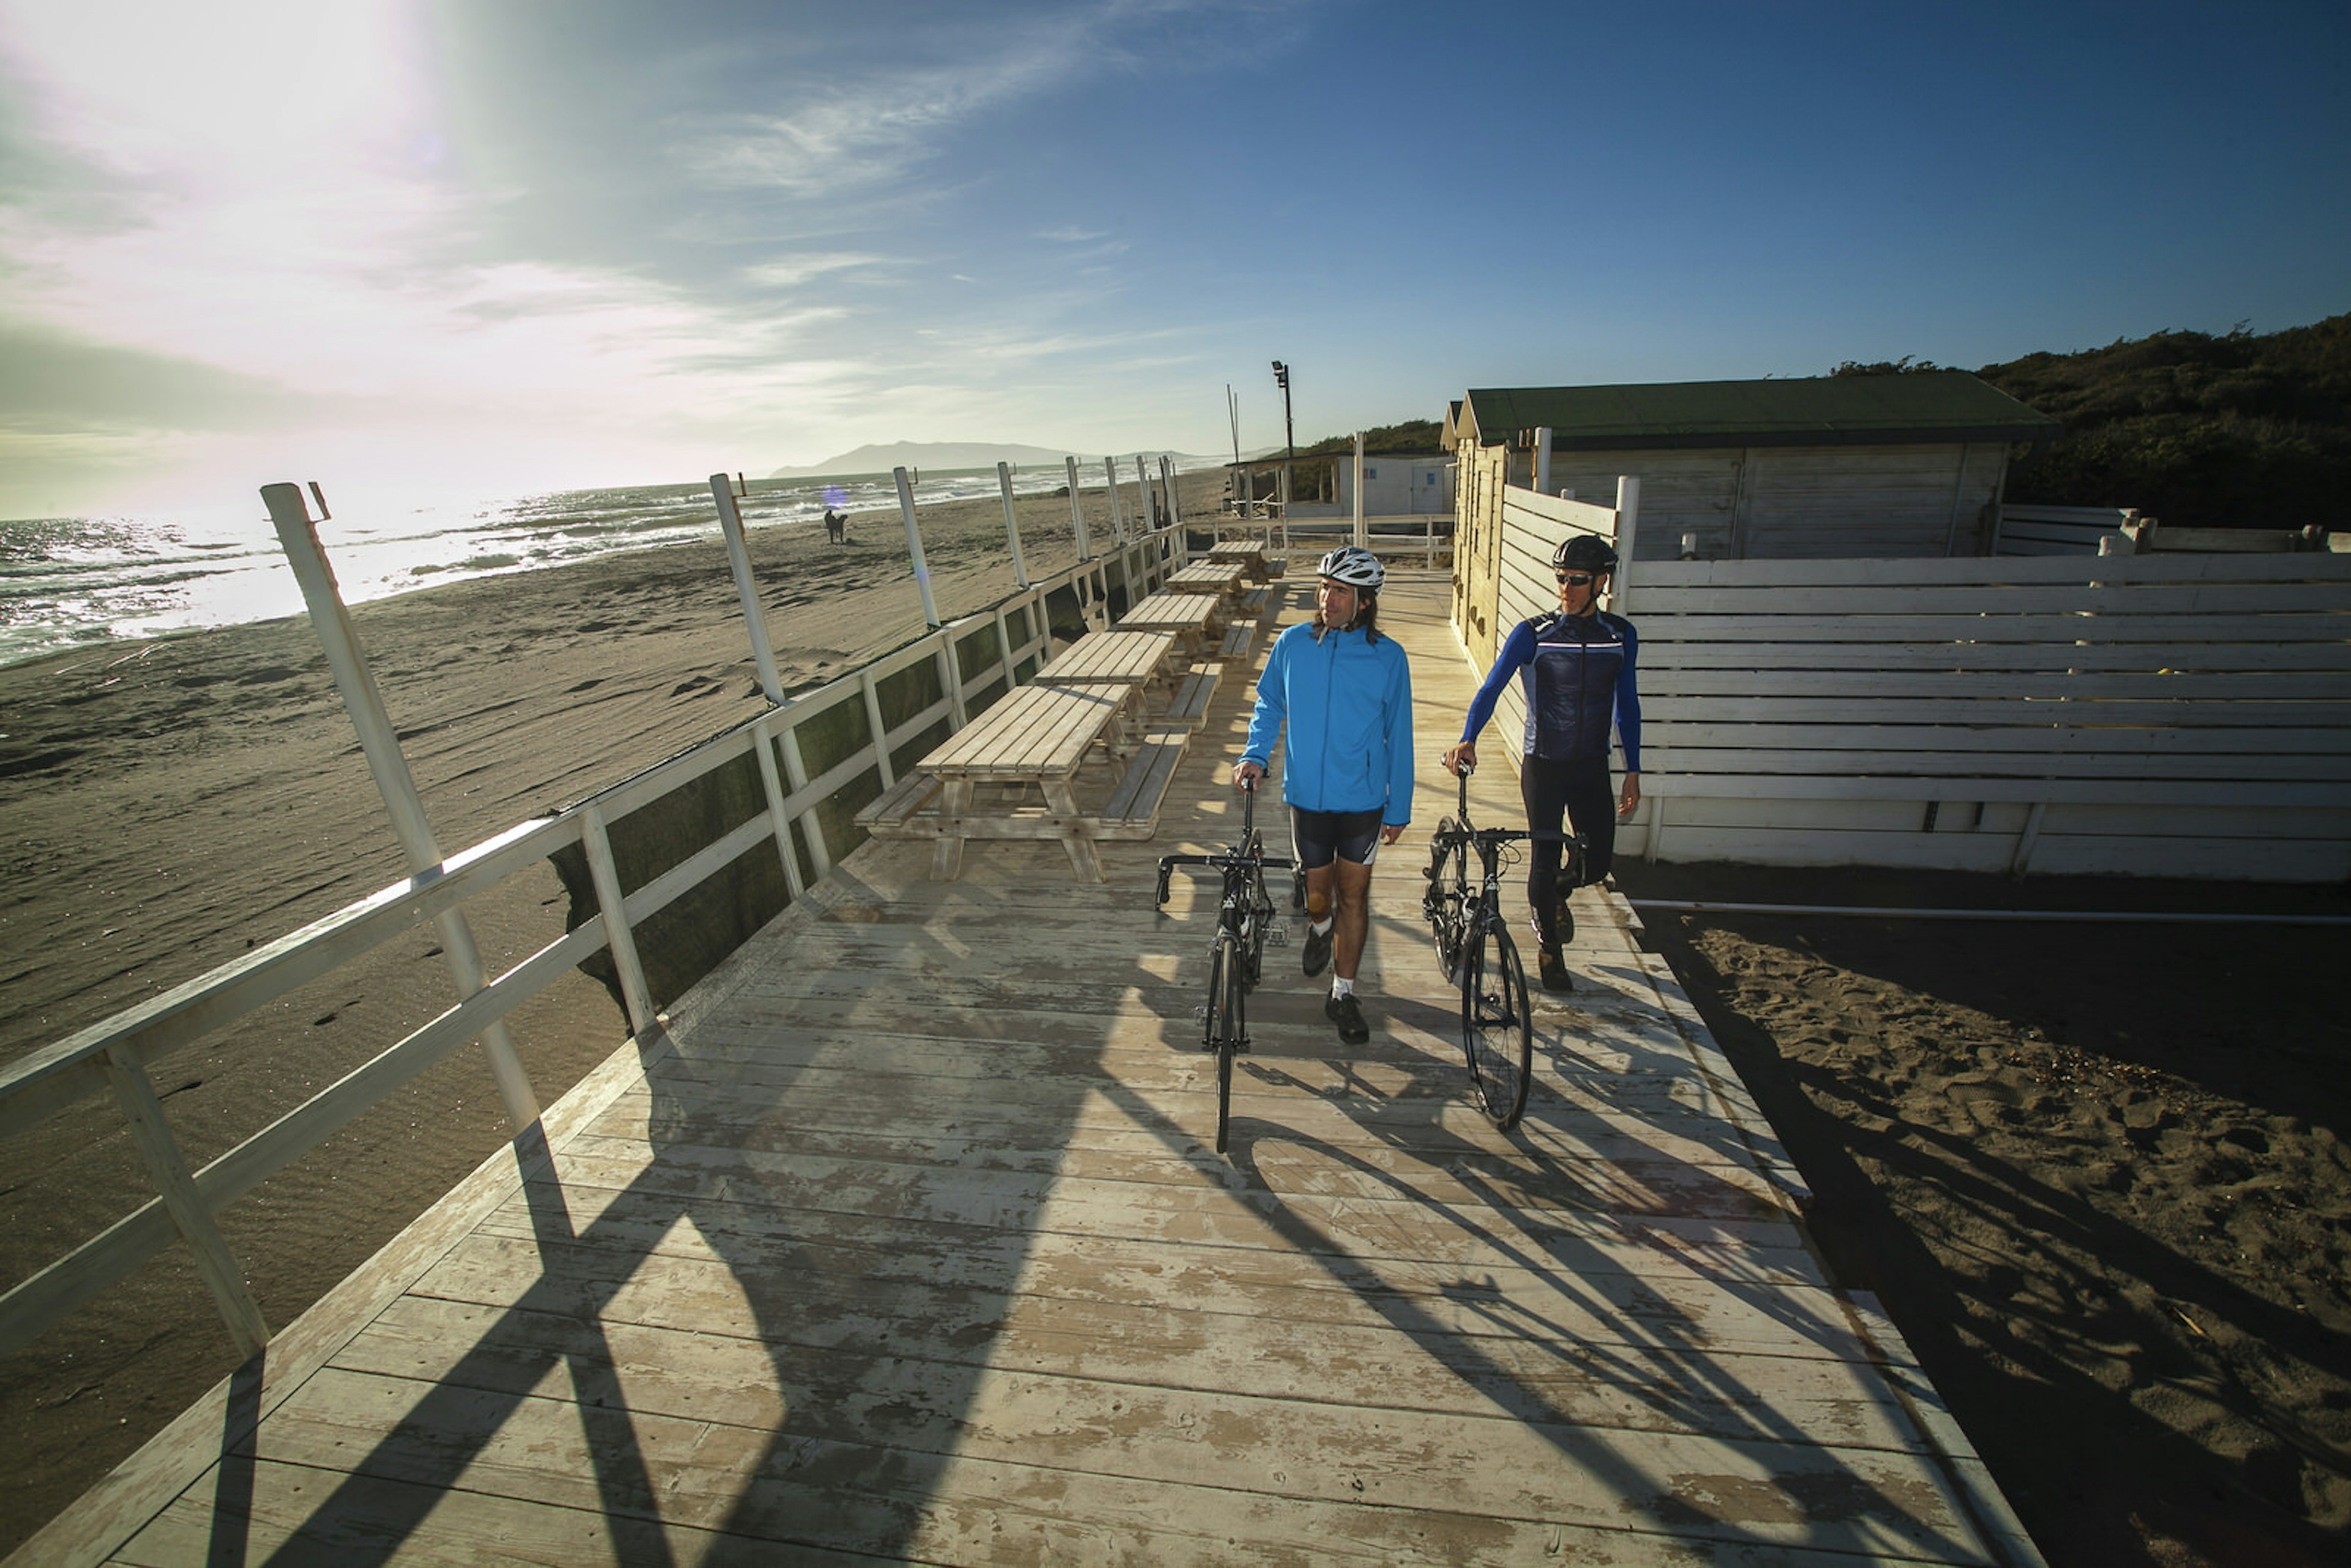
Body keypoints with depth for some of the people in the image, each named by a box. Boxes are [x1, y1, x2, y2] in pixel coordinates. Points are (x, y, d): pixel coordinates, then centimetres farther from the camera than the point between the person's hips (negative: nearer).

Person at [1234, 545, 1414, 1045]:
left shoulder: (1388, 657, -8)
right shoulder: (1293, 643, -5)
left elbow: (1398, 737, -2)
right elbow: (1269, 703, 10)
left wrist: (1399, 808, 0)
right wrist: (1256, 753, -7)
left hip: (1364, 801, -1)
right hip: (1307, 795, 1)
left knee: (1353, 894, 7)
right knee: (1317, 890, 14)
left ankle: (1343, 994, 24)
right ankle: (1321, 929, 51)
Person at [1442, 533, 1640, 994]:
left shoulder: (1621, 636, 0)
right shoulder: (1532, 634, -10)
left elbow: (1627, 704, 7)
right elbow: (1491, 688, -16)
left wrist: (1633, 771, 7)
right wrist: (1467, 740, -32)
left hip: (1593, 767, 3)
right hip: (1543, 766, -3)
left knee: (1597, 861, 5)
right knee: (1545, 859, 3)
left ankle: (1556, 894, 41)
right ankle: (1549, 948, 25)